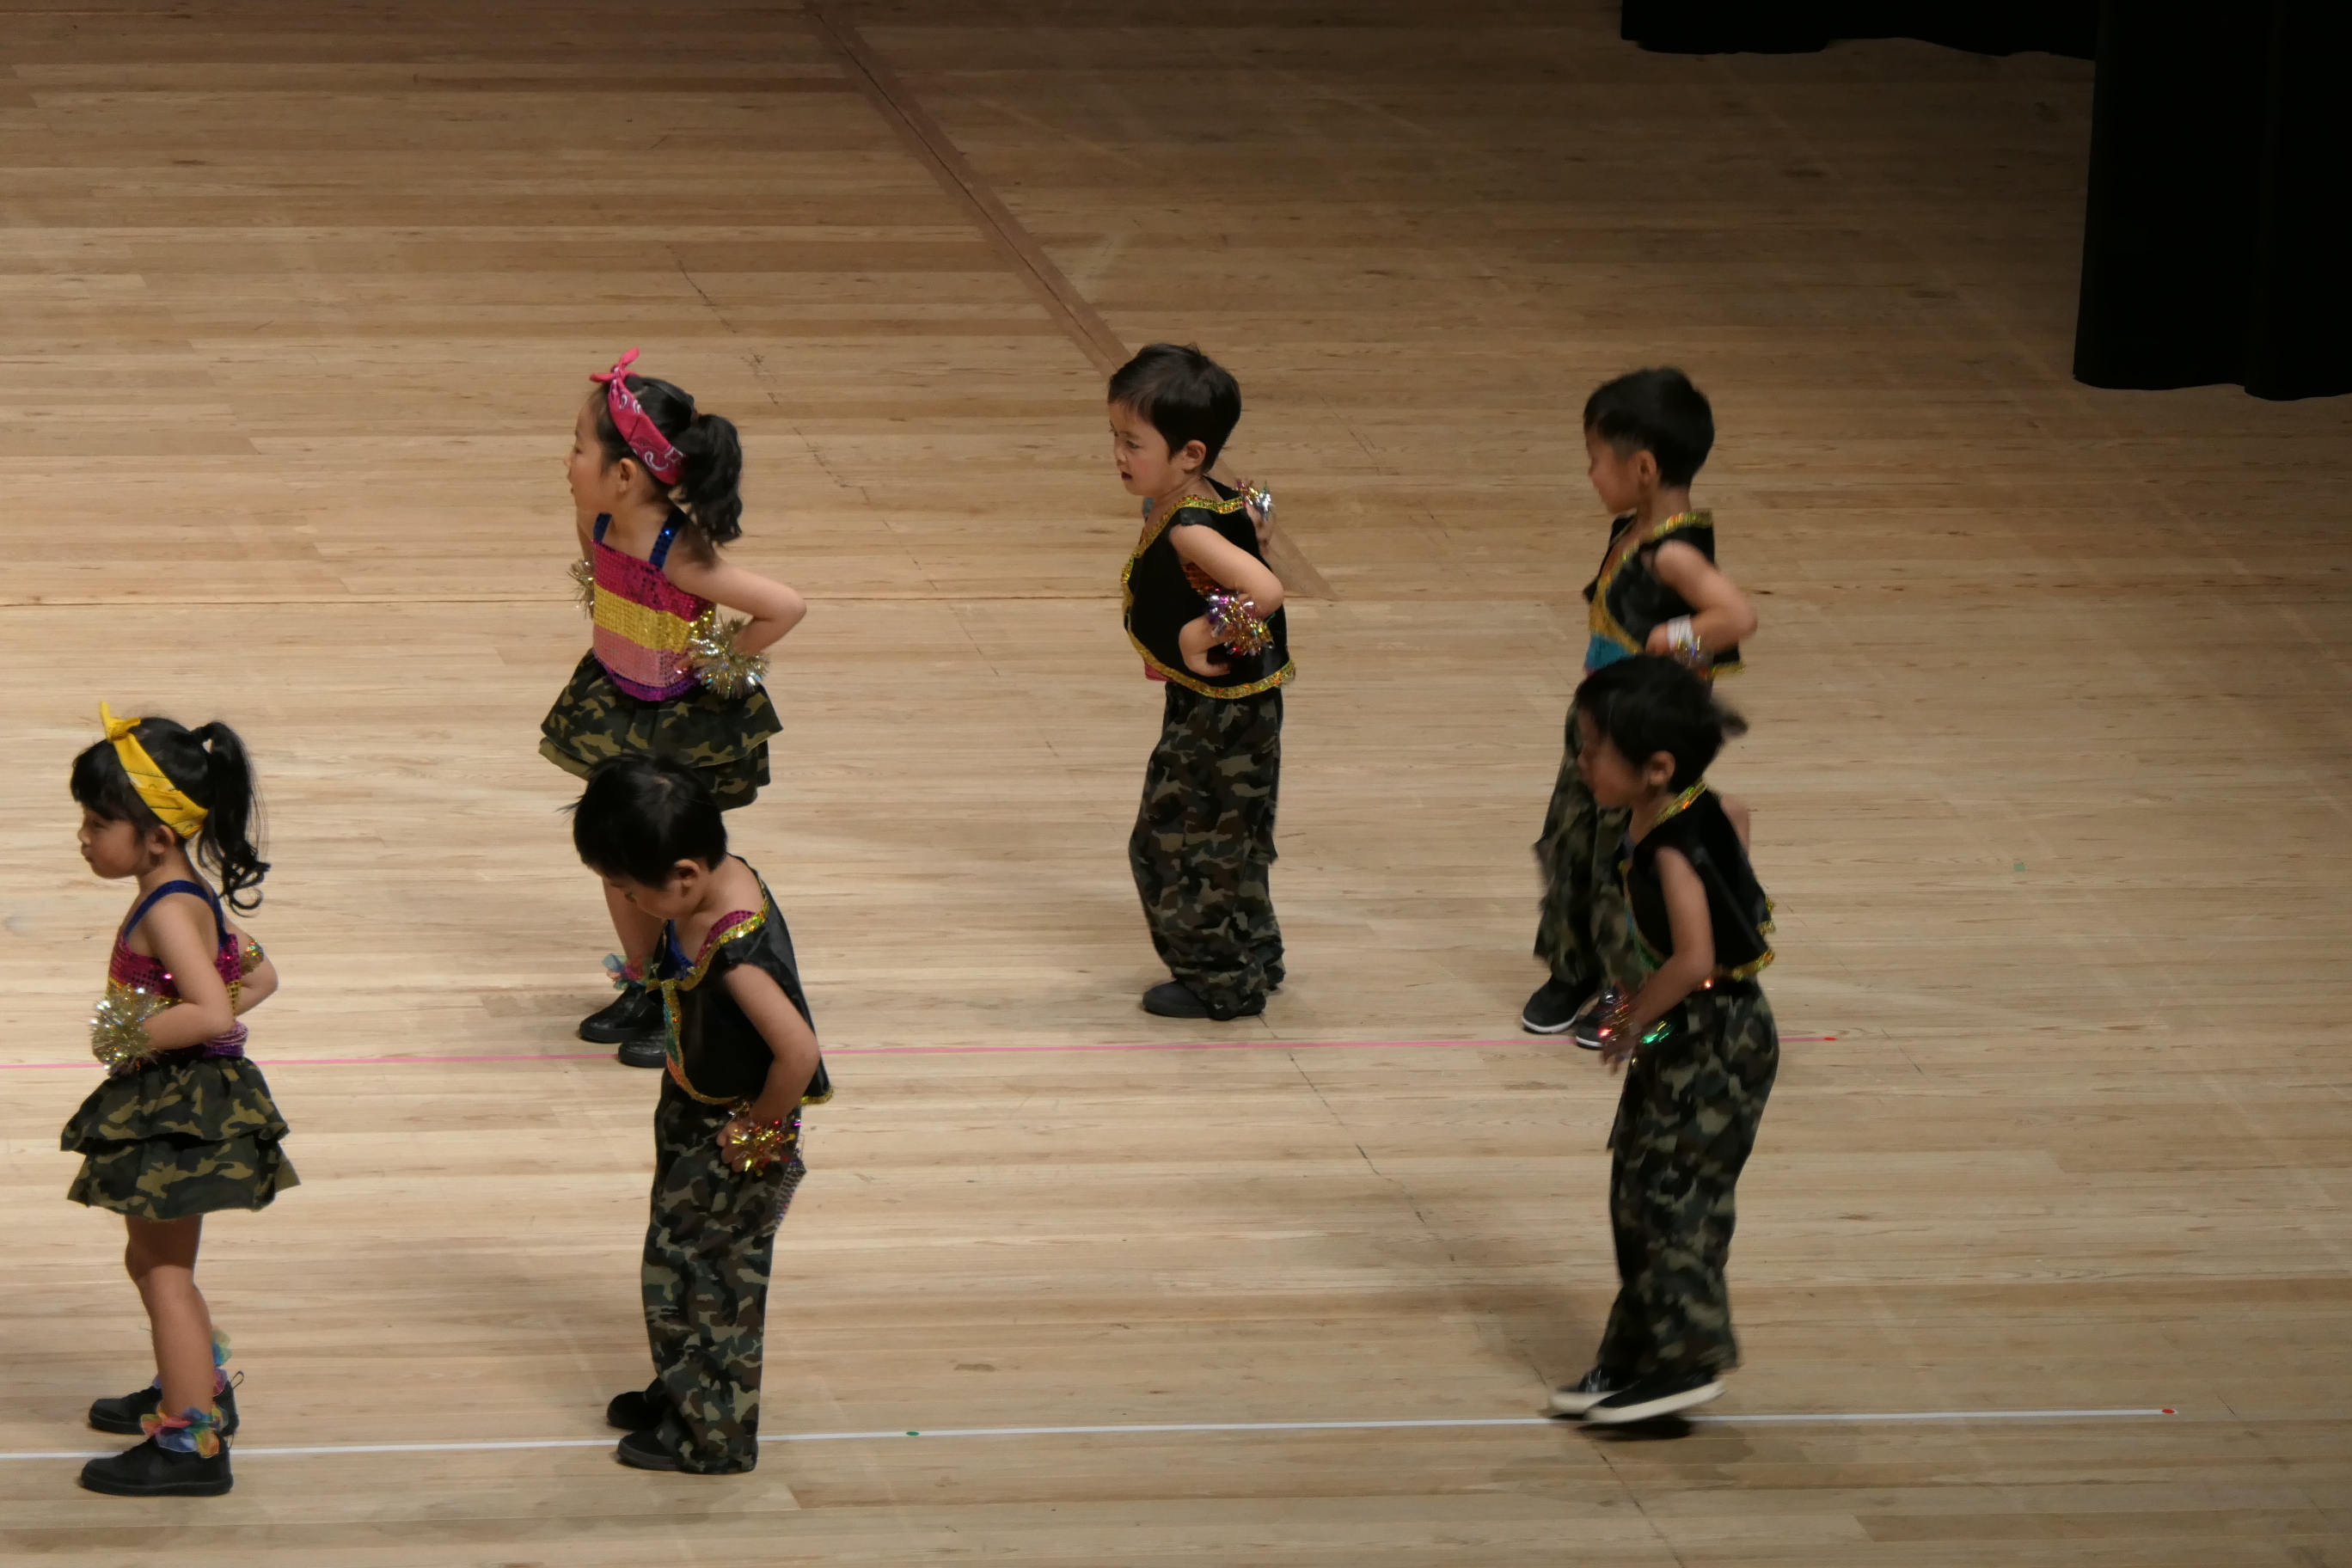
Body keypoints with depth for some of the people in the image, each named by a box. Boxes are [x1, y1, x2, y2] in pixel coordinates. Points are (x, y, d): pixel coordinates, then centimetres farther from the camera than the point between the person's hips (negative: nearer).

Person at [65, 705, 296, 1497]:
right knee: (155, 1261, 25)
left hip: (179, 1113, -10)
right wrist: (189, 1021, 7)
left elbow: (210, 1011, -34)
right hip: (165, 1103, 10)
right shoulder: (189, 899, 7)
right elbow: (259, 978, 17)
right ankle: (198, 1387, 43)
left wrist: (135, 1037, -23)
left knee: (164, 1270, -3)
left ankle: (192, 1443, 0)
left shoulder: (169, 912, -23)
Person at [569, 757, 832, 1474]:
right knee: (672, 1251, 23)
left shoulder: (738, 953, -37)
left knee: (712, 1276, 7)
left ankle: (715, 1434, 23)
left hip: (739, 1143, -9)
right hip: (691, 1115, 9)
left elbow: (799, 1051, -40)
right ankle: (681, 1391, 42)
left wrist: (757, 1126, -25)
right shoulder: (710, 888, -11)